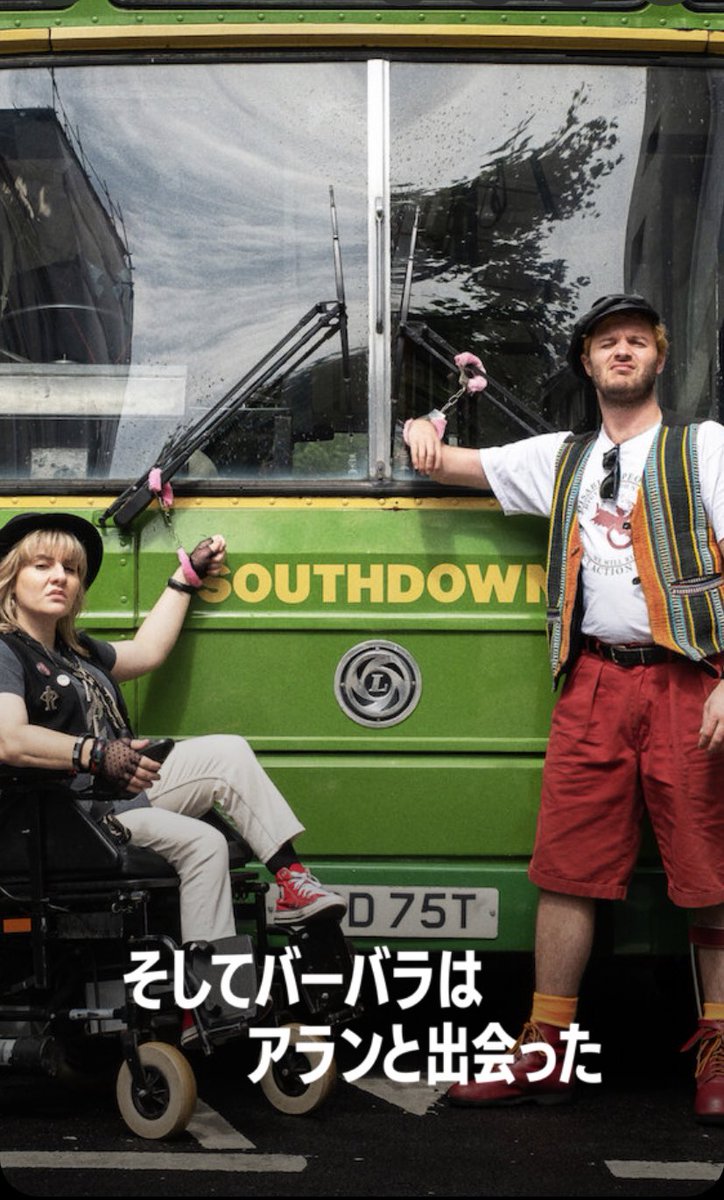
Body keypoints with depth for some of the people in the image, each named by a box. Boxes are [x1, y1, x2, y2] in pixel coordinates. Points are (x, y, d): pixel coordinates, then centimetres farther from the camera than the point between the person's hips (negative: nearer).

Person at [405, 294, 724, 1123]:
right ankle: (543, 1055, 7)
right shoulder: (560, 459, 21)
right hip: (593, 682, 4)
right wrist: (423, 432, 4)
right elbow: (449, 464, 28)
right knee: (568, 867, 1)